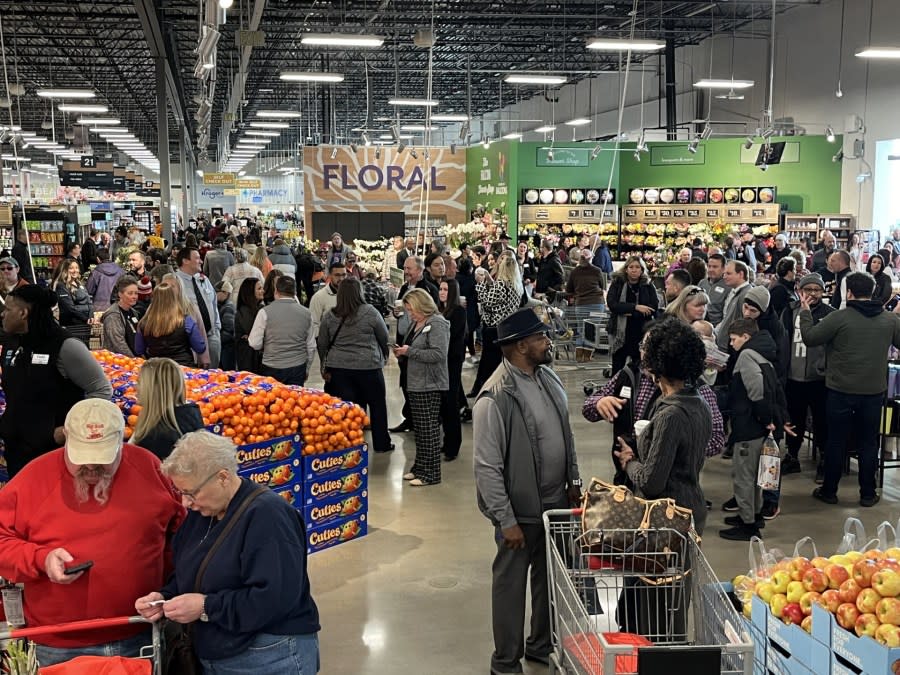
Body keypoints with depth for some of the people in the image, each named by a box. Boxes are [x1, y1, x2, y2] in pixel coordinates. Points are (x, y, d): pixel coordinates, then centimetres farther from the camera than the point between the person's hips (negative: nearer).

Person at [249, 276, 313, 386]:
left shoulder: (265, 312, -8)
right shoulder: (306, 313, 1)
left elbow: (255, 344, -7)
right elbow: (310, 346, 8)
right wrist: (306, 369, 21)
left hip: (272, 369, -2)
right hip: (298, 368, 2)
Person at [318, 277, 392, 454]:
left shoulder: (329, 316, 1)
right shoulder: (370, 312, -7)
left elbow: (322, 344, 9)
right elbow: (384, 337, 4)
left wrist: (324, 364, 23)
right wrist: (385, 355, 22)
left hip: (338, 368, 2)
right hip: (368, 367, -2)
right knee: (377, 406, 13)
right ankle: (382, 444, 22)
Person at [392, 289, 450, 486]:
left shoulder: (437, 324, -13)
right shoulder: (415, 324, 14)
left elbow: (438, 354, -23)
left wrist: (409, 351, -18)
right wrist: (401, 353, 5)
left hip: (430, 385, -9)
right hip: (415, 384, 9)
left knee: (429, 429, -4)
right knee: (418, 429, 15)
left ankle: (431, 473, 2)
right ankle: (419, 467, 25)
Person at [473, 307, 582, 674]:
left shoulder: (548, 376, 0)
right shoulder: (495, 397, -23)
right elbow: (487, 468, -21)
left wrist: (574, 481, 12)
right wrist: (506, 521, -19)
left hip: (556, 502, 7)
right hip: (521, 509, -7)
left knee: (550, 578, 20)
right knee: (511, 585, 11)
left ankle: (542, 644, 41)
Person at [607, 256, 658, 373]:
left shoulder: (648, 286, 4)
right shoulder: (617, 283, 2)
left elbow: (654, 308, -7)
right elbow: (612, 304, -11)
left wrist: (630, 313, -14)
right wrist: (635, 307, -18)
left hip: (642, 334, 0)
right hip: (620, 333, 0)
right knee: (617, 370, 6)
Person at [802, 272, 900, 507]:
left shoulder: (839, 317, -14)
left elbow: (809, 338, -10)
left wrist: (805, 313, 6)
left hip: (841, 390, -3)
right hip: (874, 391, 3)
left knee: (836, 441, 9)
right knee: (868, 442, 12)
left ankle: (829, 491, 17)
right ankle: (868, 494, 18)